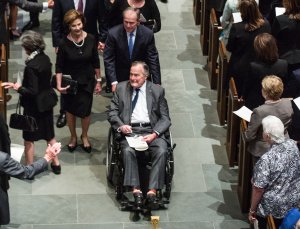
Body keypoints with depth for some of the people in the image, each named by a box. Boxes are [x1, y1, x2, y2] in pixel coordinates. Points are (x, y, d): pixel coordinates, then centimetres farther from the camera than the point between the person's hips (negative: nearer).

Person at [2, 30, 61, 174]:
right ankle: (56, 164, 30)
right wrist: (21, 85, 10)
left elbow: (32, 91, -26)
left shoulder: (31, 66, -26)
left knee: (29, 138, 10)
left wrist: (18, 88, -10)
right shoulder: (45, 58, -3)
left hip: (34, 107, -7)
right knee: (49, 135, 20)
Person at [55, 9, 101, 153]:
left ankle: (84, 136, 31)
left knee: (85, 111, 3)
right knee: (70, 110, 15)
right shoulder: (64, 43, -17)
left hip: (87, 81, 1)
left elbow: (96, 62, -1)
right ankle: (73, 137, 39)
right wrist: (59, 85, -19)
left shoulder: (90, 39, -13)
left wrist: (98, 81, 3)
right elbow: (59, 66, -10)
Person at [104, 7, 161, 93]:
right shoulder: (113, 34, -19)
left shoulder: (147, 34, -17)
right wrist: (113, 82, -21)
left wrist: (157, 83, -14)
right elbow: (108, 59, -14)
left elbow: (153, 59, -11)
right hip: (121, 78, 0)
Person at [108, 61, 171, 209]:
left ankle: (152, 191, -33)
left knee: (161, 151, -30)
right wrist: (120, 126, -11)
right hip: (129, 130, 0)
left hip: (151, 131, 0)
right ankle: (136, 190, -34)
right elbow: (112, 112, 11)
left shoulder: (157, 90, 11)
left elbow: (165, 118, 7)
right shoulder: (121, 88, 14)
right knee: (128, 150, -32)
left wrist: (154, 134, -11)